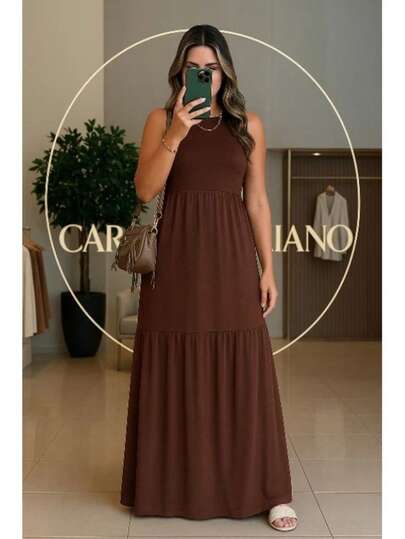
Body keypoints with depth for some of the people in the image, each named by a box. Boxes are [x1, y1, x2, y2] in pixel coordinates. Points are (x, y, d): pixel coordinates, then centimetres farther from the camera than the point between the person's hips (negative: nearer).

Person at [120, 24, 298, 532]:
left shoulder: (249, 125, 7)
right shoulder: (161, 119, 3)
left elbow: (257, 201, 7)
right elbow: (144, 190, -7)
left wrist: (268, 269, 2)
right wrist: (175, 135, -19)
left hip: (230, 259, 1)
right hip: (176, 258, 0)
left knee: (242, 370, 1)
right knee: (176, 372, 4)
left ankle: (266, 490, 11)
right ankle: (175, 483, 21)